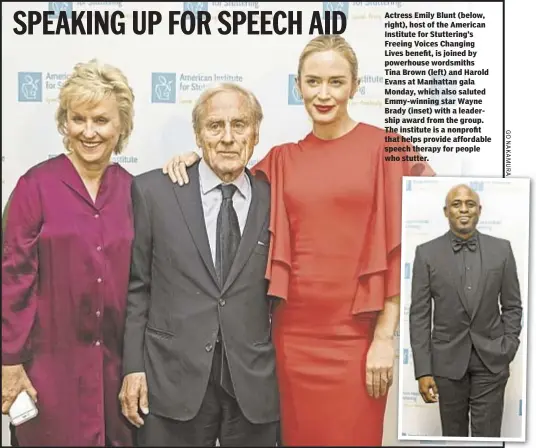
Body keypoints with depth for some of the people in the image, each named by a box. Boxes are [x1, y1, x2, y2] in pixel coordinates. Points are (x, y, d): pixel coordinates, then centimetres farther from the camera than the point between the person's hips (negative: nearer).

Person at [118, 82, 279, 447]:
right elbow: (136, 286, 1)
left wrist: (286, 375, 6)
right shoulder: (153, 191, -1)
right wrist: (133, 366, -2)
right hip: (174, 378, -1)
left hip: (255, 383, 1)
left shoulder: (274, 199, 1)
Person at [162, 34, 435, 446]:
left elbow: (399, 251, -6)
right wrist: (195, 160, -1)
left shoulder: (386, 148, -3)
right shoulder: (282, 159, 7)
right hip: (293, 333, 3)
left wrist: (385, 337, -9)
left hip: (355, 336, -3)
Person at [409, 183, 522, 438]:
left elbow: (512, 306, 7)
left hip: (491, 359, 0)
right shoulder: (426, 253, -3)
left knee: (487, 436, 1)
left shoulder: (501, 249, 1)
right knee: (453, 434, 12)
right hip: (448, 359, 0)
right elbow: (419, 315, -4)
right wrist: (423, 370, -8)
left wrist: (508, 349, -5)